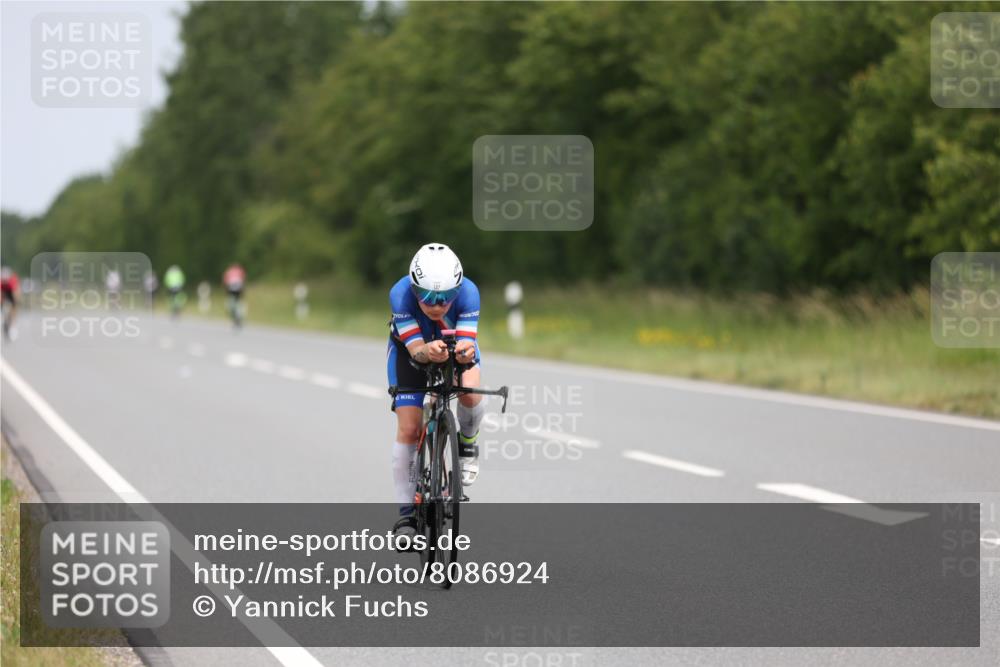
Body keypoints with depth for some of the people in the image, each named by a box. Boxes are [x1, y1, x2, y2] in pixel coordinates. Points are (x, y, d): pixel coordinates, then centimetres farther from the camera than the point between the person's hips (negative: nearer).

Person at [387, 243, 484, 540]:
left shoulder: (468, 292, -35)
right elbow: (416, 350, -39)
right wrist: (428, 352, -62)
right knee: (408, 429, -11)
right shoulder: (400, 294, -37)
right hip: (410, 346, 0)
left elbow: (467, 341, -40)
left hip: (455, 340, 0)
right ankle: (406, 513, 0)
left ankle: (467, 444, 4)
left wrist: (465, 351, -64)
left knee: (471, 394, -30)